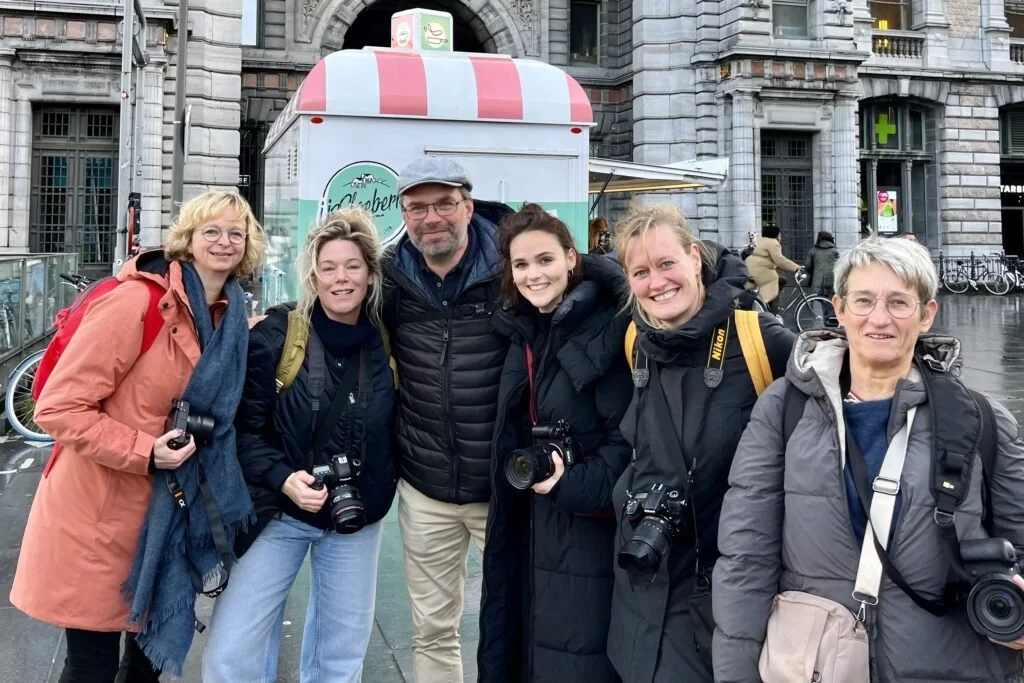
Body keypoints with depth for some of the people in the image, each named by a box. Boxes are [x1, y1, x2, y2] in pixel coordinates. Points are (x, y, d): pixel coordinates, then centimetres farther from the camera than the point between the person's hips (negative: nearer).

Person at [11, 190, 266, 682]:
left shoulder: (229, 316, 4)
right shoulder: (137, 301, -19)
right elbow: (58, 408, -20)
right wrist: (144, 453, -25)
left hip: (161, 510, 7)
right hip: (97, 515, -7)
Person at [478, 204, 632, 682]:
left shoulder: (608, 329, -14)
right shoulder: (522, 335, 9)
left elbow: (629, 437, -17)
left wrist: (573, 484, -25)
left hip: (590, 528, -7)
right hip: (533, 528, 7)